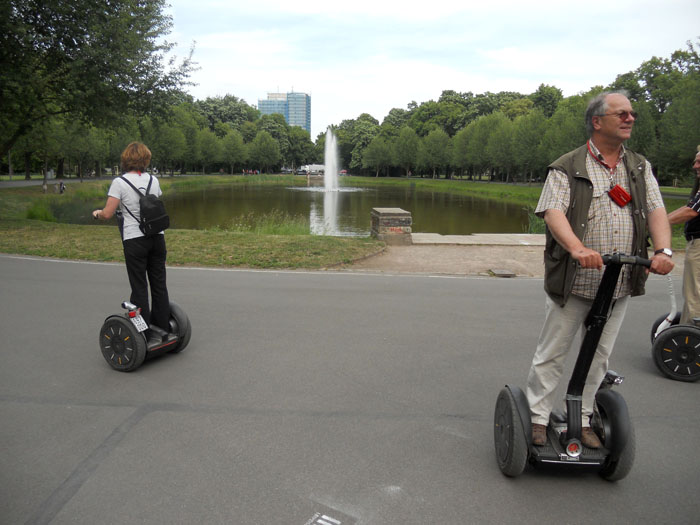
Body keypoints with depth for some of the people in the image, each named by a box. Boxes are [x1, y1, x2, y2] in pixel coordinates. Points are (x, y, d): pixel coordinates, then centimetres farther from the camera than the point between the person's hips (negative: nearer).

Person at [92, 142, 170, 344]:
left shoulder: (119, 183, -8)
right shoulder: (153, 180, 6)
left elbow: (107, 214, -10)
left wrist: (97, 213, 10)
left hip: (135, 240, -4)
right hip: (157, 237, 4)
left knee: (139, 287, 3)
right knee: (159, 284, 11)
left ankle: (144, 334, 9)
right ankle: (160, 328, 20)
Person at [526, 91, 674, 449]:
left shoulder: (640, 167, 12)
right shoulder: (567, 168, -4)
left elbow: (656, 211, 2)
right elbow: (553, 213, -18)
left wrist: (663, 250, -17)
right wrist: (577, 248, -35)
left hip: (618, 285, 5)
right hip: (573, 282, -5)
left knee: (599, 356, 14)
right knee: (551, 353, 5)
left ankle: (582, 420, 29)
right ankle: (538, 418, 20)